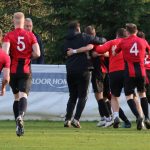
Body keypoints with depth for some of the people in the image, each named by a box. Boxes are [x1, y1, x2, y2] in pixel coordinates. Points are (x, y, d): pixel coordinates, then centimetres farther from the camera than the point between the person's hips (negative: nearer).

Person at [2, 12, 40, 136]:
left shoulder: (8, 36, -4)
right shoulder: (30, 35, 0)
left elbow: (5, 52, -19)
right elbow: (37, 53, -7)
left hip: (13, 70, 1)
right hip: (26, 70, -1)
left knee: (16, 97, 14)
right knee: (23, 95, -8)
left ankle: (19, 125, 14)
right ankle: (21, 116, -38)